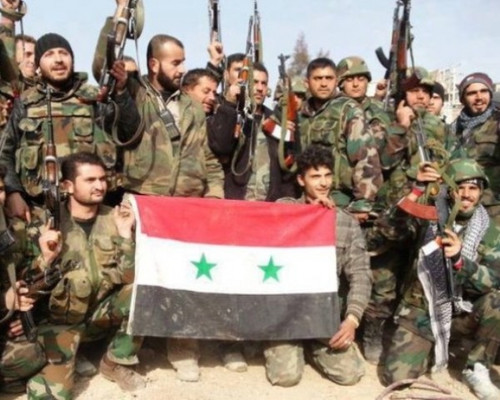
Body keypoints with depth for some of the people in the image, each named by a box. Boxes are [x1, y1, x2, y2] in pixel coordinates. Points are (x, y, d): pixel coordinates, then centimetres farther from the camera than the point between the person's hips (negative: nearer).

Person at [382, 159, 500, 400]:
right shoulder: (430, 216, -6)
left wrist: (459, 260, -33)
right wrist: (418, 188, -32)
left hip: (462, 314, 1)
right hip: (421, 311, -1)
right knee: (397, 377, -16)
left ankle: (476, 370, -8)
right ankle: (429, 345, 17)